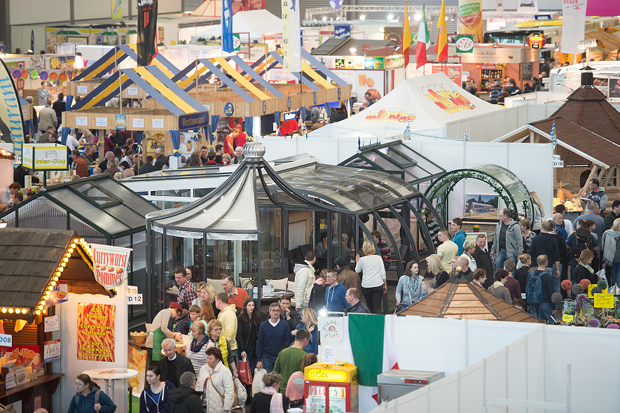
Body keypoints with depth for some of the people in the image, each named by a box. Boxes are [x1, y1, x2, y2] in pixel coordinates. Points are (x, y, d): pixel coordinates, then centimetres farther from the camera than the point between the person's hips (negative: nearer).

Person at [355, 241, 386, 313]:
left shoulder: (362, 260, -3)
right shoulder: (378, 258, 0)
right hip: (378, 285, 0)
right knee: (377, 307, -4)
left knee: (370, 307, 16)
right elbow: (383, 273, 3)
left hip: (366, 286, 0)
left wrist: (357, 262, 31)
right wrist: (385, 285, 13)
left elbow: (357, 271, 14)